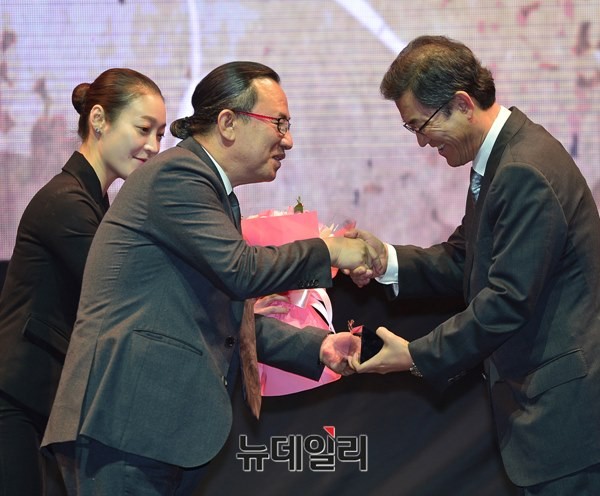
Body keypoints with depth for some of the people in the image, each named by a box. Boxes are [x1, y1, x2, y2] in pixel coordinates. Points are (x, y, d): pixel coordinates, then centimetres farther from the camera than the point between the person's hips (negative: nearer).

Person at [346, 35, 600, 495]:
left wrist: (417, 356, -16)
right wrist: (388, 259, -2)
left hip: (562, 402, -10)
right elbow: (464, 261, 14)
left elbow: (507, 301, -23)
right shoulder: (503, 157, 11)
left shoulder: (527, 173, -22)